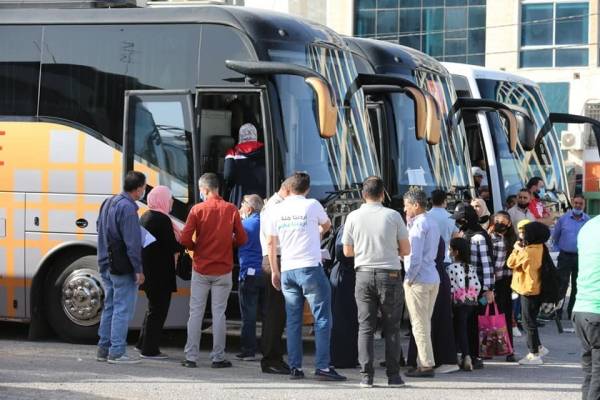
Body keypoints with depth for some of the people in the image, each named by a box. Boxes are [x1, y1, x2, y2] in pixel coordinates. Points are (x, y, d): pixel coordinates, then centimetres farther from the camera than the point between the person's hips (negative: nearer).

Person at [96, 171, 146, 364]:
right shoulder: (127, 207, -17)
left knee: (110, 306, 16)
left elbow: (101, 230, 21)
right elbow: (132, 242, -19)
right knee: (123, 309, -4)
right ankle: (117, 352, -4)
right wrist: (138, 269, -16)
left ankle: (103, 348, 19)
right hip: (122, 268, -9)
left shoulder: (108, 203, 13)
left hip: (106, 266, 9)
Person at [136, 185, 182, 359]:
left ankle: (144, 344, 26)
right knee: (158, 309, -1)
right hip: (160, 273, -9)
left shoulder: (145, 217, 12)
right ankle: (150, 349, 2)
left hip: (148, 270, 9)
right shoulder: (162, 219, -18)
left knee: (154, 307, 21)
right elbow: (172, 246, -19)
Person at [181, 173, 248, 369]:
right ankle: (218, 358, 5)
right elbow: (241, 239, -1)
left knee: (196, 312, 6)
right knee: (218, 313, 5)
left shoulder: (197, 210, -7)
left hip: (201, 269, -1)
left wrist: (195, 247, 8)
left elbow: (185, 239, -12)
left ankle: (191, 356, 5)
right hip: (223, 270, 1)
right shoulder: (231, 210, -3)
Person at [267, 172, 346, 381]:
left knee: (293, 321, 8)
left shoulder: (276, 210, 6)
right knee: (322, 318, -2)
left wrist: (275, 271, 19)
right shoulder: (312, 205, -3)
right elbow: (326, 225, 17)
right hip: (311, 269, -4)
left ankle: (295, 367, 6)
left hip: (287, 271, 4)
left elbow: (271, 243, 10)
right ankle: (323, 366, -8)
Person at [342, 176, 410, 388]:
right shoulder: (393, 216, -4)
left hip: (364, 274, 1)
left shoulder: (353, 217, 0)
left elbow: (347, 251, 7)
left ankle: (366, 376, -1)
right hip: (390, 274, -1)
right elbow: (406, 250, 1)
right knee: (391, 327, 6)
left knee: (365, 326, 5)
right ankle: (393, 375, 5)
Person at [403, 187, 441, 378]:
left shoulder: (418, 224, -13)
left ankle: (426, 365, -4)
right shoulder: (432, 223, 16)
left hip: (418, 279, -9)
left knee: (419, 325, -4)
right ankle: (424, 362, 16)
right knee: (425, 324, 14)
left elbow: (415, 256, -18)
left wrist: (409, 279, -11)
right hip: (433, 278, 9)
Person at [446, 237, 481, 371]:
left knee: (460, 330, -3)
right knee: (468, 329, 13)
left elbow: (451, 288, -12)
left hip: (459, 303, -5)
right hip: (471, 302, 5)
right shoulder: (471, 267, 6)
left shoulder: (451, 268, -11)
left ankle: (466, 356, -16)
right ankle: (467, 356, 16)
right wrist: (473, 297, 16)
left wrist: (448, 305, -5)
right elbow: (477, 285, 3)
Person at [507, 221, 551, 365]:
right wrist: (521, 249, 2)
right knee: (531, 321, 21)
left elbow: (511, 263, -12)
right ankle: (538, 348, 26)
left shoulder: (528, 252, -23)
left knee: (529, 323, 0)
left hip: (529, 290, -8)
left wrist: (517, 249, 0)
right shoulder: (541, 248, 3)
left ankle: (534, 355, 5)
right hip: (538, 289, 8)